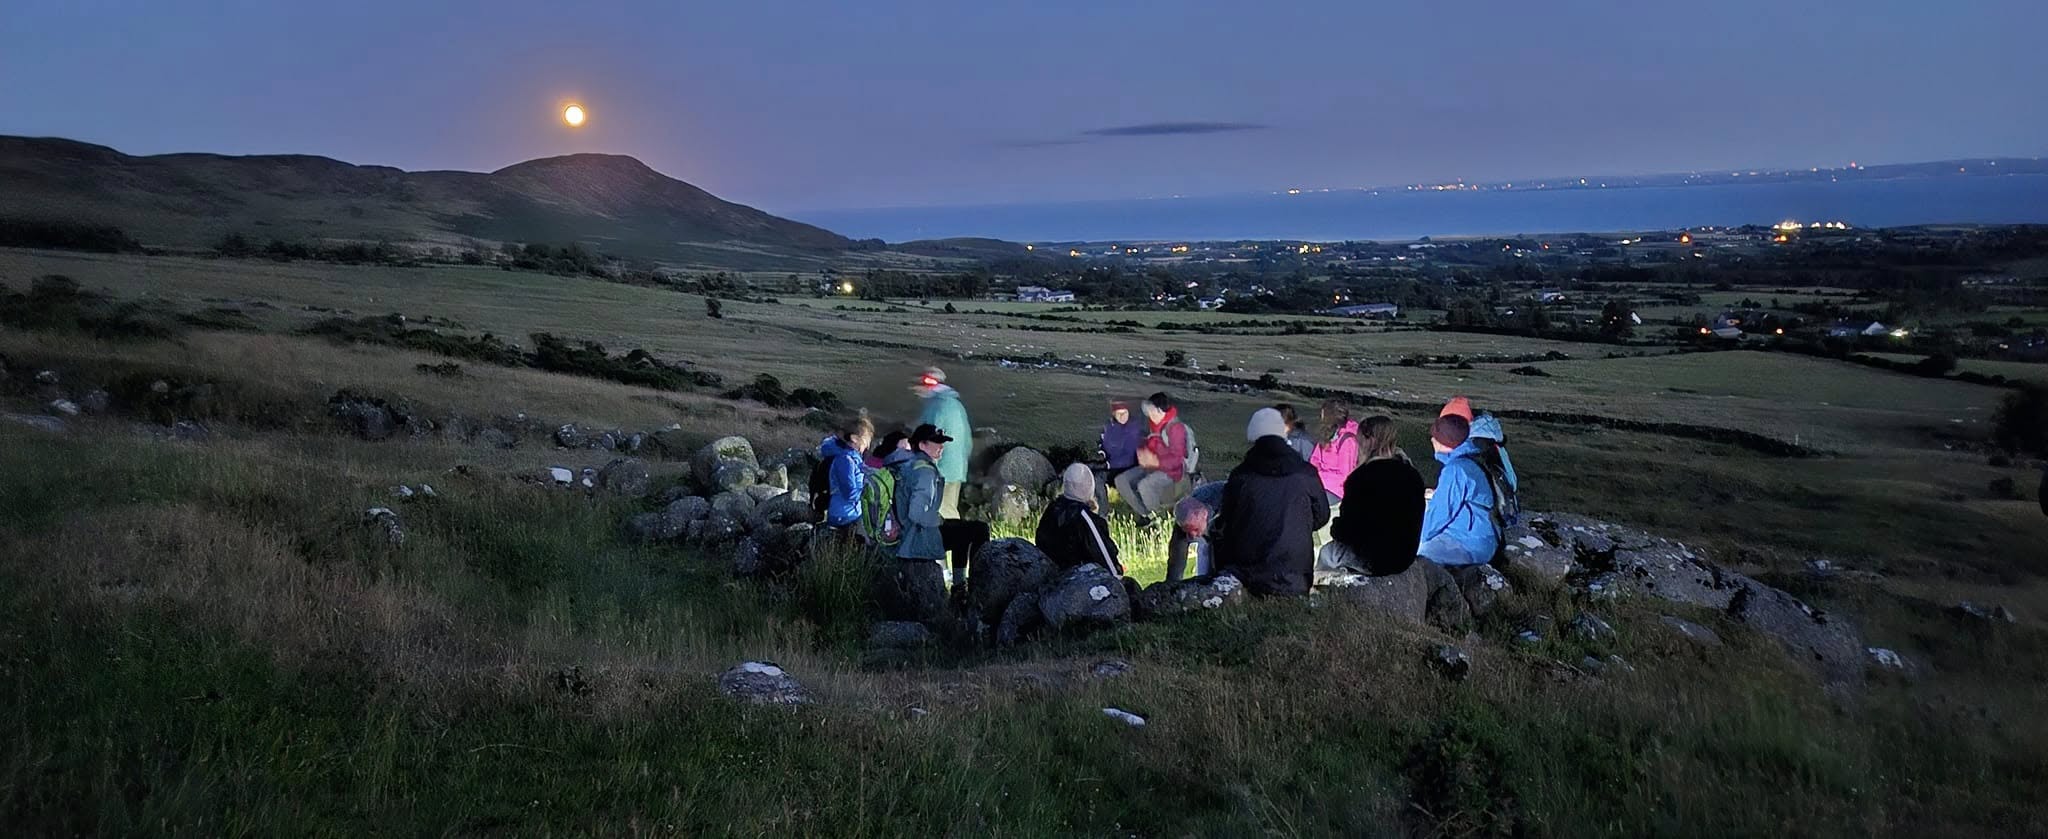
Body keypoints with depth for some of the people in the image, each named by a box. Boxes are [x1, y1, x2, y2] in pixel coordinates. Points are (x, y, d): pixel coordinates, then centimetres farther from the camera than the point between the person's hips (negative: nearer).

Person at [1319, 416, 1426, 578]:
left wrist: (1335, 530, 9)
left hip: (1373, 560, -6)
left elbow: (1345, 528, -15)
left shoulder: (1361, 477, -20)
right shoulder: (1412, 474, 1)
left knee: (1327, 552, 20)